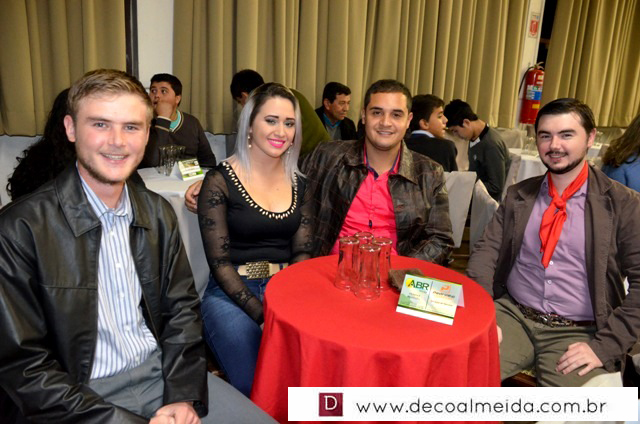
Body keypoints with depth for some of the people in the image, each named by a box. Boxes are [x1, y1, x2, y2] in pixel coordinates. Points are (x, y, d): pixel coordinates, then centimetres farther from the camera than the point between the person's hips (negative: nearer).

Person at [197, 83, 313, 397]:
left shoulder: (298, 182, 7)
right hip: (233, 294, -3)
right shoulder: (220, 181, -6)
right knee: (255, 388, -23)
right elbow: (220, 263, -8)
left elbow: (302, 253, 6)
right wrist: (262, 313, -17)